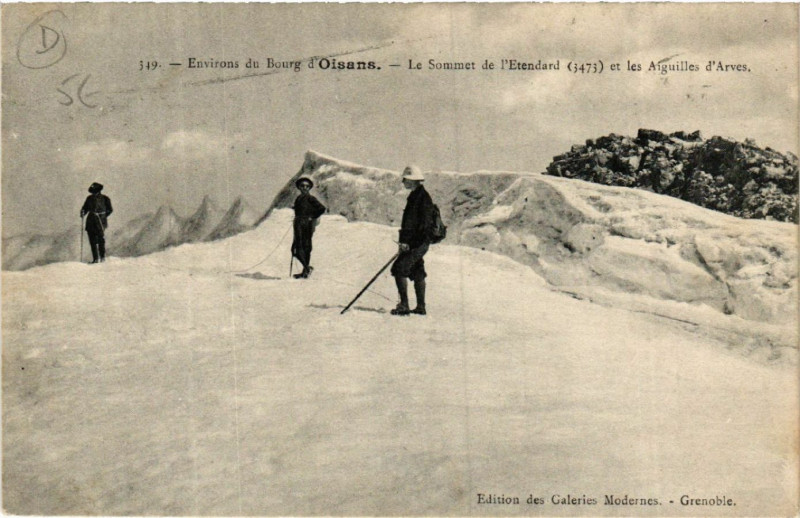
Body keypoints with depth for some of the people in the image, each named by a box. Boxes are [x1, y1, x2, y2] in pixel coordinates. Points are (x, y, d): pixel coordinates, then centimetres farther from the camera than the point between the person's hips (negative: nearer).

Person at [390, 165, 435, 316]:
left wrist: (407, 241, -23)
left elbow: (423, 224, -21)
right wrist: (403, 241, 21)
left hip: (418, 243, -10)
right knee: (417, 273, 13)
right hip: (416, 243, 10)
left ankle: (404, 305, -10)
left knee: (399, 269, -12)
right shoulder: (414, 196, 16)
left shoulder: (422, 197, -14)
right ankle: (420, 307, 19)